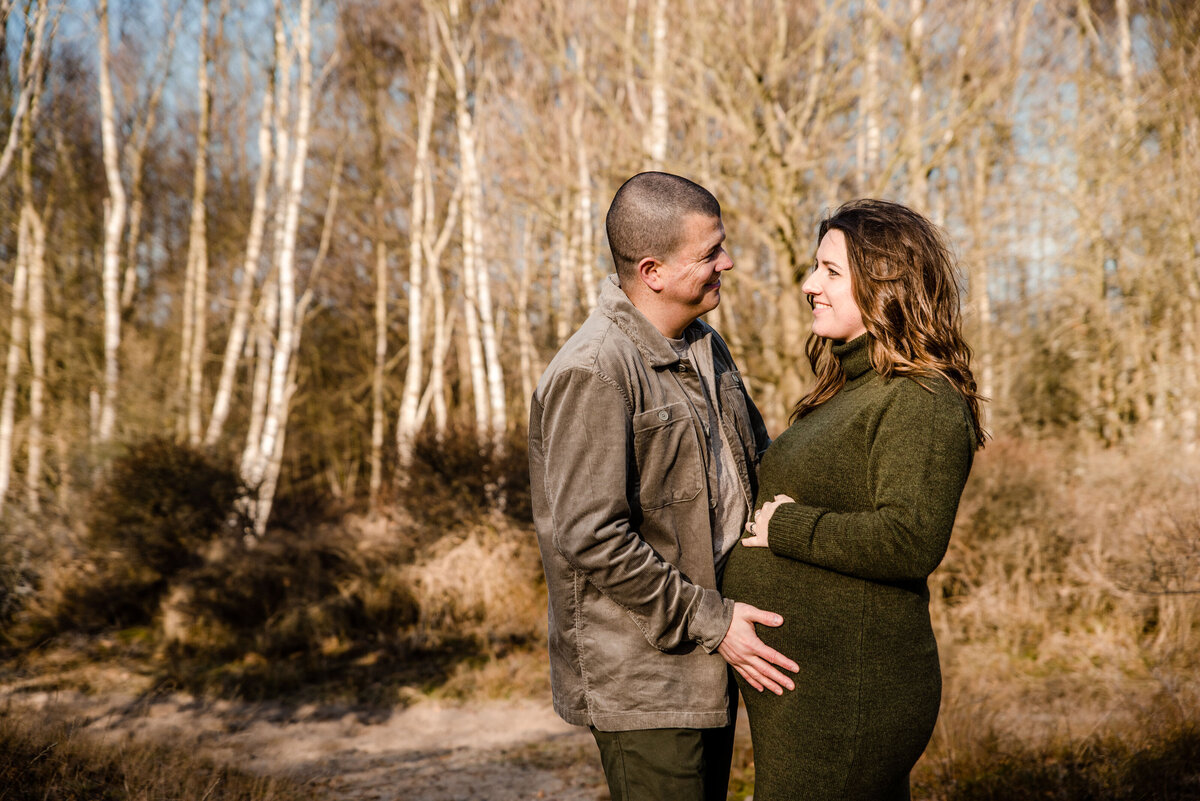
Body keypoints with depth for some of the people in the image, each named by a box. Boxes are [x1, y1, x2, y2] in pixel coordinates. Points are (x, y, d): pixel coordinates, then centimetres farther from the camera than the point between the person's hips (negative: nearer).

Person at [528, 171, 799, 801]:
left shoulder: (705, 348, 10)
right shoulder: (591, 373, -20)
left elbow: (756, 462, 23)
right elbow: (590, 539, -24)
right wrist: (710, 621, -19)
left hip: (710, 665, 9)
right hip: (639, 679, -9)